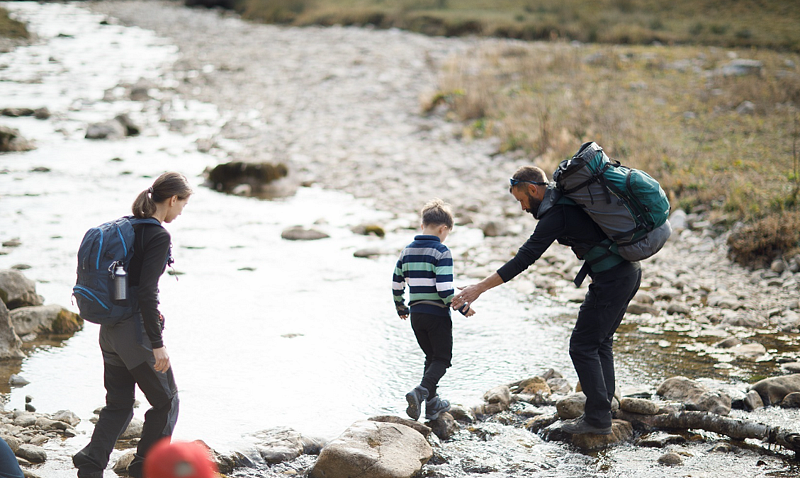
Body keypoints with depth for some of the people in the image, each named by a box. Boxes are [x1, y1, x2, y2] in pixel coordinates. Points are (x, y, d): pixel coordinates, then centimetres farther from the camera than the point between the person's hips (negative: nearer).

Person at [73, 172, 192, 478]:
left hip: (110, 328, 8)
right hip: (135, 330, -8)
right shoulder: (158, 235, -16)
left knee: (119, 404, 16)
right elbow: (147, 291, -22)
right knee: (166, 401, 9)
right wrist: (157, 344, -20)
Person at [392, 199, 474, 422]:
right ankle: (422, 391, -20)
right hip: (438, 314, -6)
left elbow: (397, 283, 12)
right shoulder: (441, 252, -13)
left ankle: (432, 403, 19)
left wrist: (401, 308, 27)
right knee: (442, 358, 4)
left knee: (431, 357, 20)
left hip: (416, 314, 6)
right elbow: (445, 288, -20)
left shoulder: (407, 251, 7)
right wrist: (463, 308, -7)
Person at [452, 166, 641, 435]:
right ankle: (602, 411, 18)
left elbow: (523, 259, -17)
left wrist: (479, 288, -15)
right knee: (600, 342, 16)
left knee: (583, 347, -2)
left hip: (611, 279, -10)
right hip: (630, 270, 10)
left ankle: (598, 419, 0)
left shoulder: (555, 215, -16)